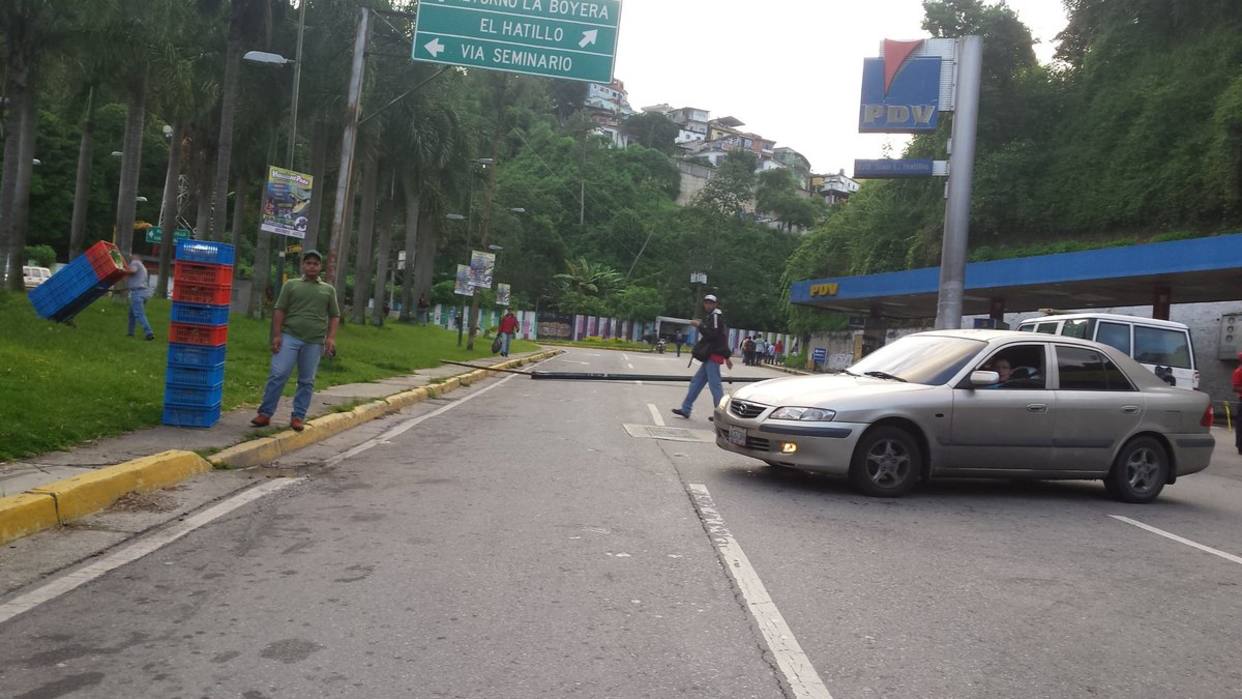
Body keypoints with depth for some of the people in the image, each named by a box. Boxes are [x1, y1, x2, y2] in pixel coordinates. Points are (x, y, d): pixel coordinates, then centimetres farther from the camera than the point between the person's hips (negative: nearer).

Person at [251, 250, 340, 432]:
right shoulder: (291, 285, 10)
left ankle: (298, 416, 12)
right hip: (289, 337, -1)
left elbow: (334, 316, 12)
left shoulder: (328, 289, 14)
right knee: (278, 375, -7)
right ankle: (265, 413, 0)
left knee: (307, 381, 5)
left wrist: (331, 337, -1)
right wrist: (277, 335, -5)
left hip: (314, 342, 2)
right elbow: (279, 310, 5)